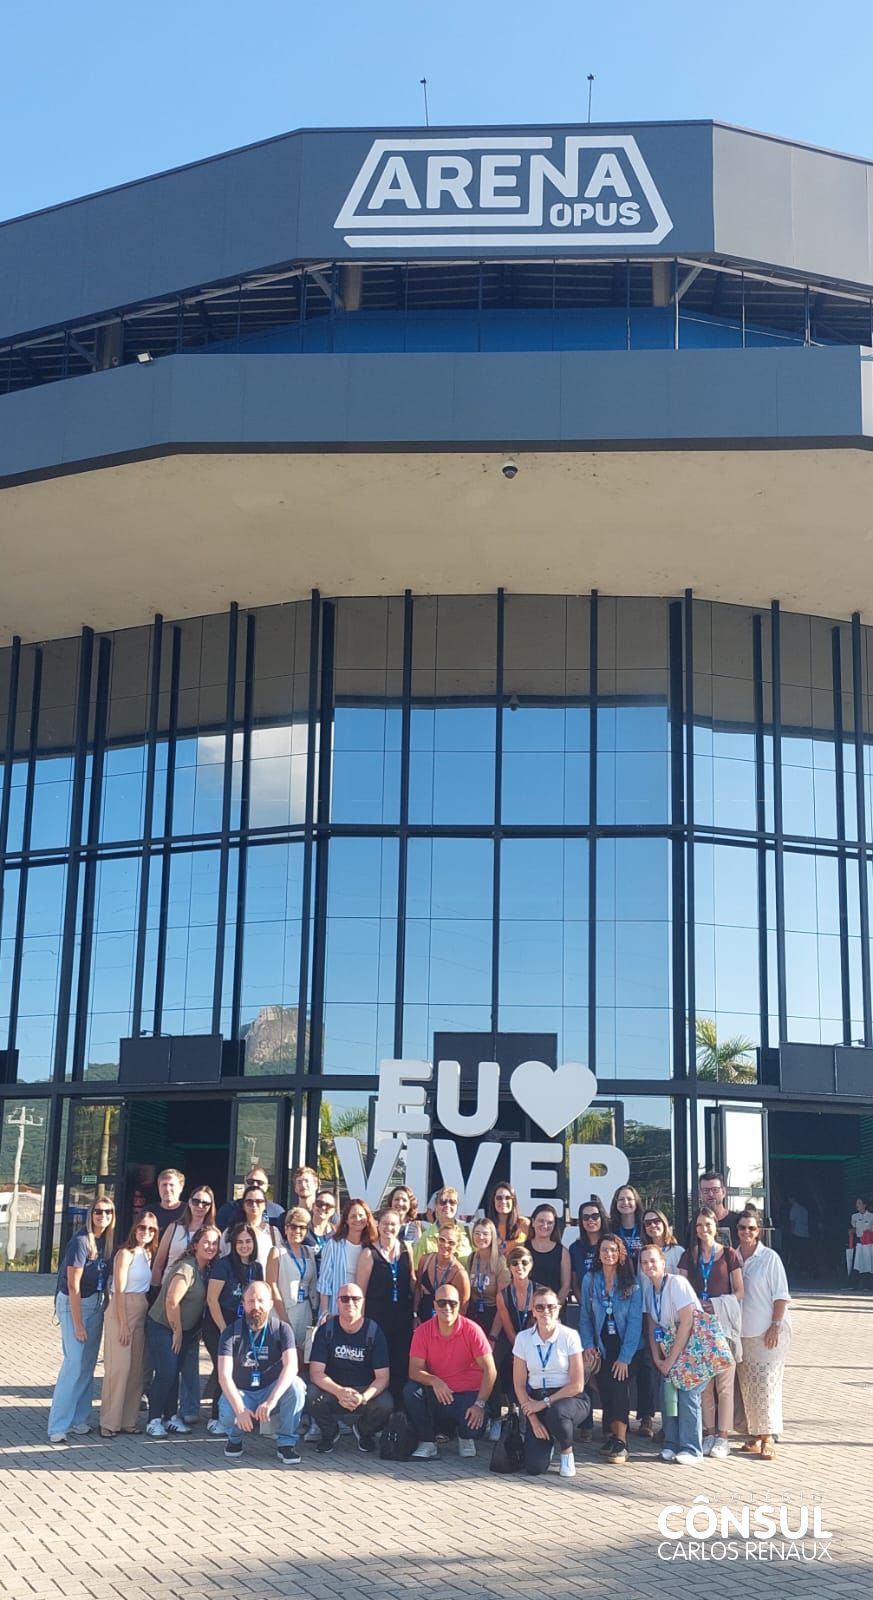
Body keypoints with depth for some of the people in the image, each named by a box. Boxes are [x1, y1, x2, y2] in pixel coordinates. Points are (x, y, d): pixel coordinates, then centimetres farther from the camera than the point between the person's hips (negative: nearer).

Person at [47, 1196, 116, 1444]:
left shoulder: (107, 1240, 2)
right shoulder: (81, 1241, -19)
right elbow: (73, 1286, -18)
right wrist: (77, 1324, -17)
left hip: (96, 1303, 7)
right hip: (73, 1303, -7)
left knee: (88, 1365, 9)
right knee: (74, 1363, -11)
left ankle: (79, 1419, 17)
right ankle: (58, 1427, -8)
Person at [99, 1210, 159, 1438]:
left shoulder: (148, 1254, 12)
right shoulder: (126, 1253, -9)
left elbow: (151, 1284, 10)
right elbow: (120, 1291, -12)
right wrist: (123, 1324, -15)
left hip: (141, 1314, 7)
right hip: (122, 1311, -7)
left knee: (136, 1369, 8)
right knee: (119, 1368, -6)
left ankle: (128, 1420, 15)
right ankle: (109, 1423, 2)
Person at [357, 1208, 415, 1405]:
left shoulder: (406, 1249, 5)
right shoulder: (370, 1253, -7)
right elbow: (361, 1290, -5)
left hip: (403, 1315, 4)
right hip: (377, 1315, -3)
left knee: (402, 1362, 5)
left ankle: (399, 1402, 18)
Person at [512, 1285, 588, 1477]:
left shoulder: (569, 1336, -11)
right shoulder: (523, 1338, -4)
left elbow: (577, 1385, -10)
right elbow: (519, 1384, 0)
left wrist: (545, 1403, -14)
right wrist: (533, 1419, -8)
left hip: (568, 1398, -2)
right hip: (535, 1401, 2)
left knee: (556, 1413, -39)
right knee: (534, 1467, -16)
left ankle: (567, 1452, -5)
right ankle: (547, 1440, 20)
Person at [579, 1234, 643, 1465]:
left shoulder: (631, 1283, -10)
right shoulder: (590, 1281, -2)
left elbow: (635, 1321, -12)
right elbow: (585, 1316, 2)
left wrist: (625, 1357, -17)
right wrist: (588, 1344, -11)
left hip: (627, 1347, -3)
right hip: (602, 1346, 3)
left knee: (619, 1385, -16)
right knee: (604, 1388, -5)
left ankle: (620, 1443, -12)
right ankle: (611, 1433, 12)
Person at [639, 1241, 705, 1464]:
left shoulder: (677, 1283, -19)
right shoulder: (648, 1289, 3)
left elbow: (686, 1322, -21)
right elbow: (652, 1325, 9)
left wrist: (671, 1360, -16)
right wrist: (657, 1358, -1)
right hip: (670, 1349, 7)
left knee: (687, 1394, -12)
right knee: (667, 1393, -1)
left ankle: (690, 1449, -4)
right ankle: (671, 1444, 12)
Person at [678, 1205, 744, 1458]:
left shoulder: (728, 1254, 1)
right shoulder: (689, 1257, 10)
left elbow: (739, 1292, 1)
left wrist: (717, 1305, -11)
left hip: (723, 1323, -3)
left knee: (724, 1382, -4)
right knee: (703, 1382, 3)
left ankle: (723, 1437, 0)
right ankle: (708, 1433, 11)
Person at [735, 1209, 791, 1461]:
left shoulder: (769, 1258, -6)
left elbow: (781, 1296, -6)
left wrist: (775, 1326, -13)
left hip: (769, 1332, -4)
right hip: (742, 1332, 4)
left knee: (766, 1384, -8)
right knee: (748, 1386, 6)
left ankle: (768, 1438, -5)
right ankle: (754, 1435, 14)